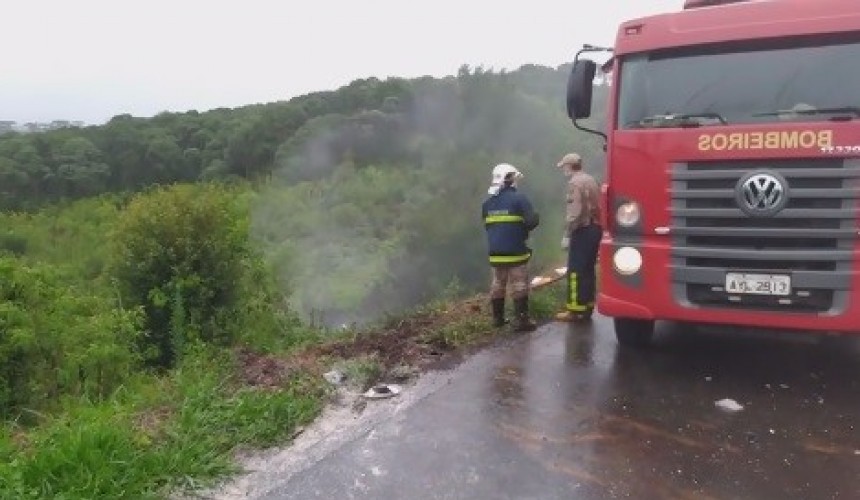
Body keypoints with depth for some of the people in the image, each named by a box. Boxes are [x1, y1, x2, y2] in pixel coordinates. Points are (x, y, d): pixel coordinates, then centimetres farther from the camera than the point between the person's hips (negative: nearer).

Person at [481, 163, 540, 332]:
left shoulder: (487, 202, 7)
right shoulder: (518, 198, -10)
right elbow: (533, 221, -16)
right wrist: (523, 229, 3)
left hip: (495, 251, 6)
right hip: (515, 250, -5)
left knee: (497, 284, 16)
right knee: (519, 285, 0)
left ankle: (498, 317, 23)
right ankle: (521, 320, -1)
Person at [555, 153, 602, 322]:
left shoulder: (575, 183, -11)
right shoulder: (591, 180, 17)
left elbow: (574, 212, -19)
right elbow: (596, 206, 15)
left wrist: (567, 235, -17)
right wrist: (595, 225, 18)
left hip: (583, 230, -9)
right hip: (596, 228, 9)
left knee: (576, 271, -6)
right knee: (588, 269, 13)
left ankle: (576, 310, -6)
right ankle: (587, 307, 17)